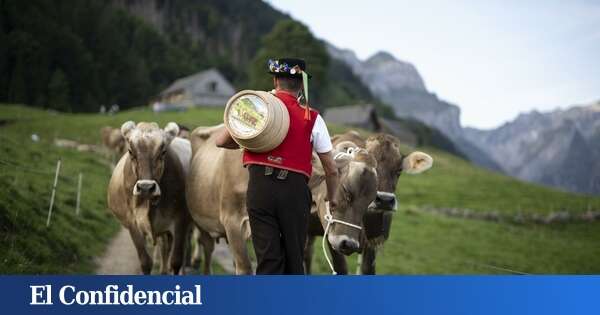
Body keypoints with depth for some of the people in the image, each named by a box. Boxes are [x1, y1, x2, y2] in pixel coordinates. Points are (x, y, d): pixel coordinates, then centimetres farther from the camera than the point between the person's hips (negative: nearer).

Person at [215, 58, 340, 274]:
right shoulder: (312, 118, 5)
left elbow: (221, 141, 7)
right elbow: (331, 169, 8)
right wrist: (331, 197, 26)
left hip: (259, 186, 0)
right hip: (295, 189, 0)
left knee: (267, 259, 3)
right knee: (294, 259, 15)